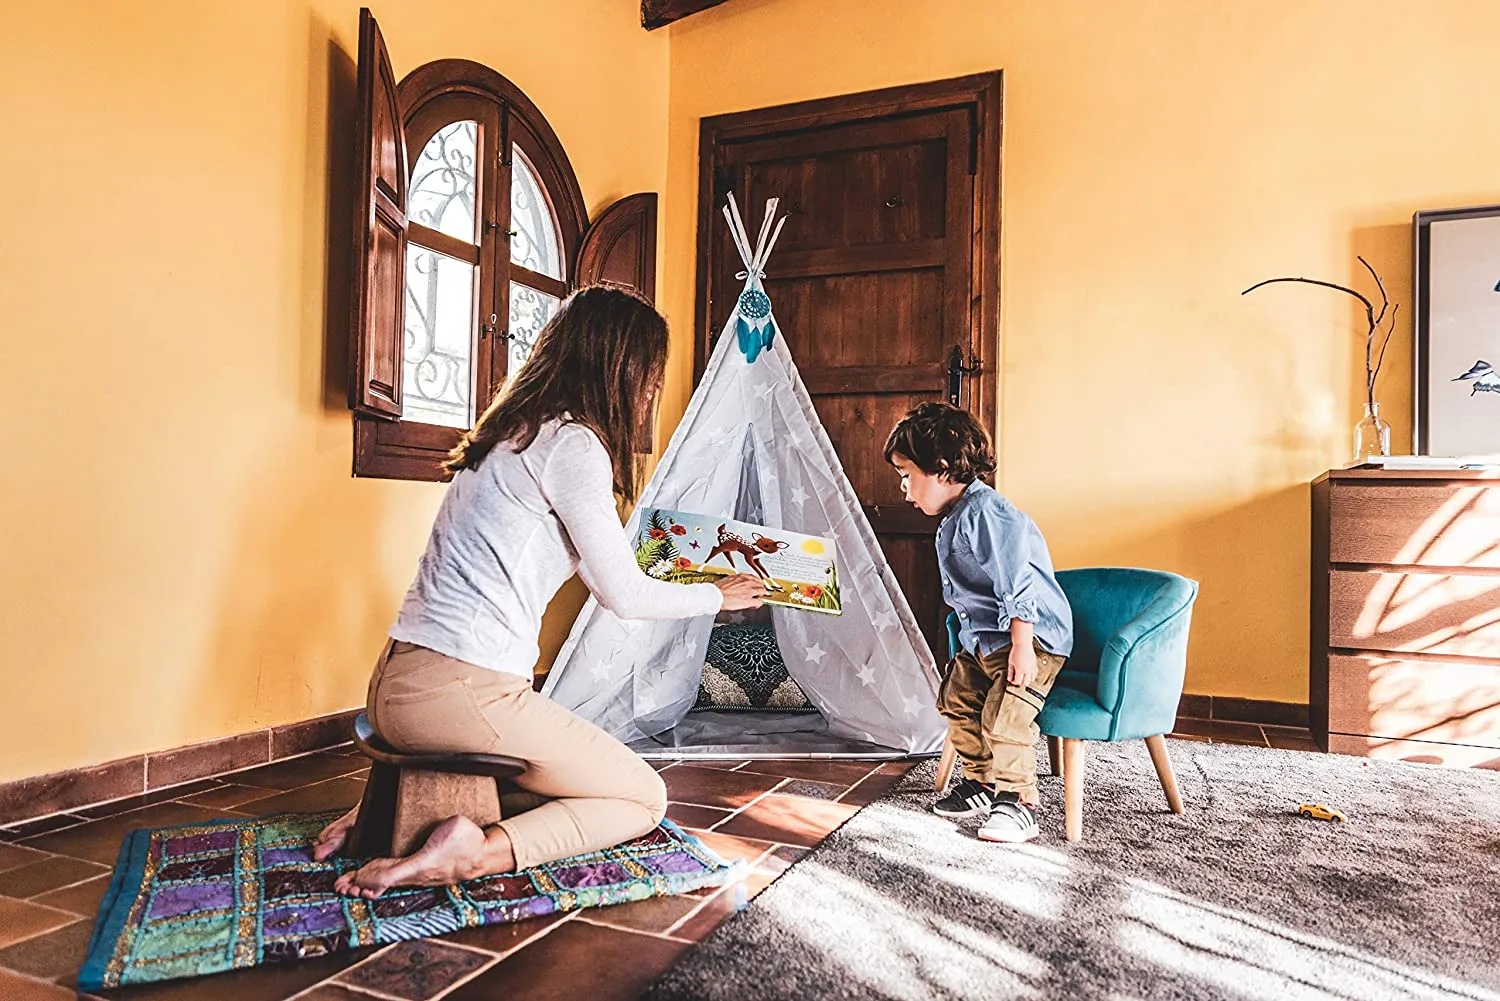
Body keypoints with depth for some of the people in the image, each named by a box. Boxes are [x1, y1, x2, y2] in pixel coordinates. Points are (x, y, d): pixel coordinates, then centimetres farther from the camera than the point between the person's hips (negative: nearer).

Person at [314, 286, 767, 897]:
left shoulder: (518, 431, 16)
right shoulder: (571, 443, -11)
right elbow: (623, 596, -7)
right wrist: (717, 596, 10)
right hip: (459, 690, -9)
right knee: (643, 798, 5)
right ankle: (471, 853, -14)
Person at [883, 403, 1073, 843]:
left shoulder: (986, 512, -23)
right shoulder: (952, 520, 11)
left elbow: (1017, 583, -27)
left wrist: (1022, 647, -28)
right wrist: (970, 635, 22)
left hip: (1031, 635, -11)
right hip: (981, 638, 11)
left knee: (1002, 717, -18)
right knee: (956, 703, 14)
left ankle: (1019, 803, -1)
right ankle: (982, 783, 28)